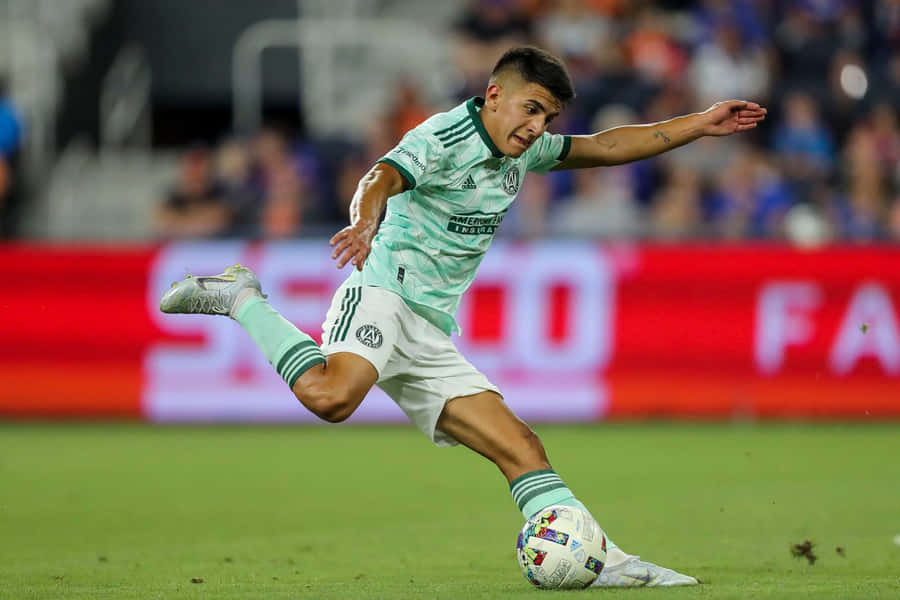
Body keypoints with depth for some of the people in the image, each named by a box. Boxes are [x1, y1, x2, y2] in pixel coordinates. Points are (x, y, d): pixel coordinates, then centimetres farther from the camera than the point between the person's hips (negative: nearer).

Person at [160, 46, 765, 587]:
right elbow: (381, 180, -30)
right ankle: (241, 299, -15)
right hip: (383, 294, -8)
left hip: (432, 336, 8)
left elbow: (607, 147, 28)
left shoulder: (523, 151, 16)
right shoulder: (442, 138, -11)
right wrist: (365, 223, -53)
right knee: (331, 395, -36)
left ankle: (603, 563, -2)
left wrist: (701, 124, 25)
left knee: (519, 445, 0)